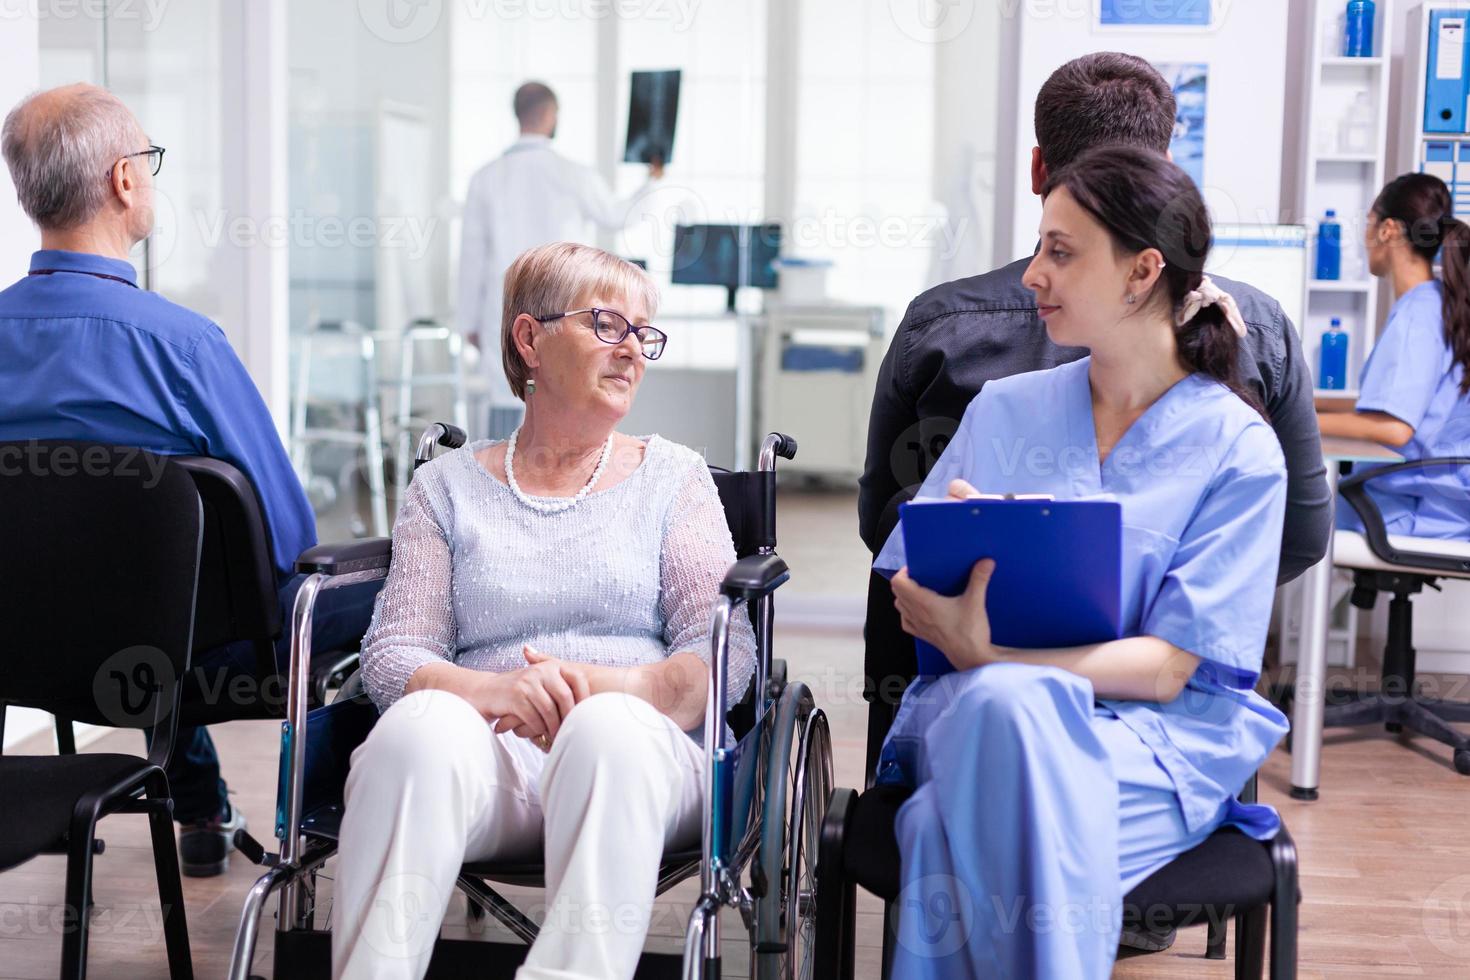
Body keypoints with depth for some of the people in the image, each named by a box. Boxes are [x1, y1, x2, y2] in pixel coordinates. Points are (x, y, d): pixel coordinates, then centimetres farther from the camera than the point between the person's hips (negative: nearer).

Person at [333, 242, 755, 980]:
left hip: (633, 752, 0)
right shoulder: (448, 487, 17)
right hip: (485, 760, 1)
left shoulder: (672, 478, 17)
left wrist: (607, 688, -17)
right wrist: (498, 690, -17)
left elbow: (726, 651, 4)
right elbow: (392, 656, 5)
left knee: (609, 726, -36)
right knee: (422, 723, -35)